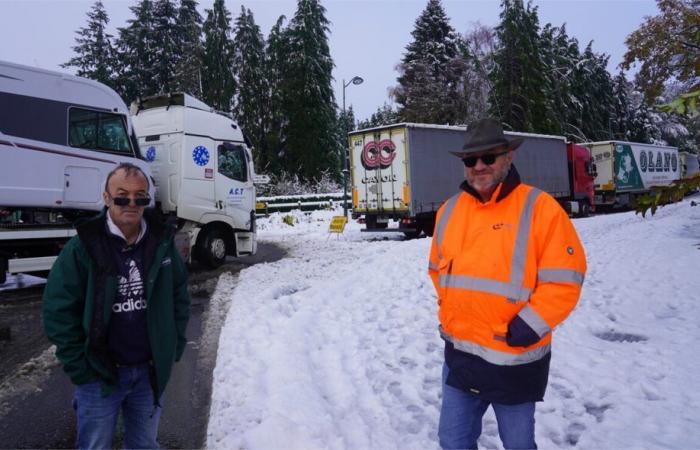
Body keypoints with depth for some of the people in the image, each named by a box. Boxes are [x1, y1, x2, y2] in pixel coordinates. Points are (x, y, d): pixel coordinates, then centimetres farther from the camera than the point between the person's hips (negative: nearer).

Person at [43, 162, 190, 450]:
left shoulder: (162, 243, -1)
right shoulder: (82, 248, -12)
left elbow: (180, 296, 9)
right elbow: (58, 311, -9)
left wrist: (174, 346, 5)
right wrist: (79, 368, -10)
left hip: (150, 372, 3)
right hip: (99, 375, -3)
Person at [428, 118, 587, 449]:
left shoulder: (538, 207, -13)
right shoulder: (449, 210, 4)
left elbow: (564, 278, -15)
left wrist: (529, 324, -18)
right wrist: (449, 315, 10)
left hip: (515, 359, -4)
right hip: (459, 353, 5)